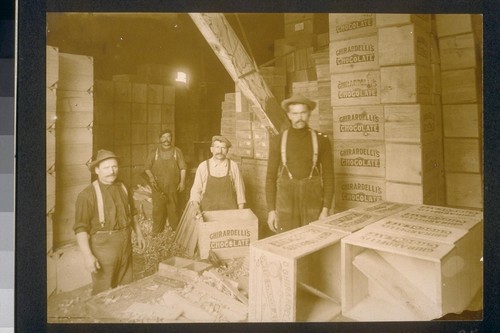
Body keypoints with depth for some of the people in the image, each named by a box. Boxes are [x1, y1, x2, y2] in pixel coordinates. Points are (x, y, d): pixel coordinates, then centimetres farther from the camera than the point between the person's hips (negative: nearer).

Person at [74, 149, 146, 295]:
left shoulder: (122, 188, 7)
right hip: (103, 248, -6)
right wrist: (88, 255, -22)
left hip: (126, 246, 6)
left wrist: (138, 234, 20)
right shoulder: (87, 195, -15)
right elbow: (80, 228, -17)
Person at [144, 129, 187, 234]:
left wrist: (182, 182, -3)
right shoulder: (154, 152, 3)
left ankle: (175, 229, 22)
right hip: (158, 187, 0)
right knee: (158, 208, 2)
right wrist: (151, 176, -12)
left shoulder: (177, 152, 3)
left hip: (173, 186, 0)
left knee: (173, 208, 7)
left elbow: (182, 168, 5)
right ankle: (156, 231, 15)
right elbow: (147, 167, 5)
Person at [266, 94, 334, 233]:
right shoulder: (277, 141, 1)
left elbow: (328, 176, 1)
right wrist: (271, 210, -1)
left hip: (313, 203, 0)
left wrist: (326, 209, -6)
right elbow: (271, 177, 3)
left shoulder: (322, 141, 1)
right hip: (286, 203, 0)